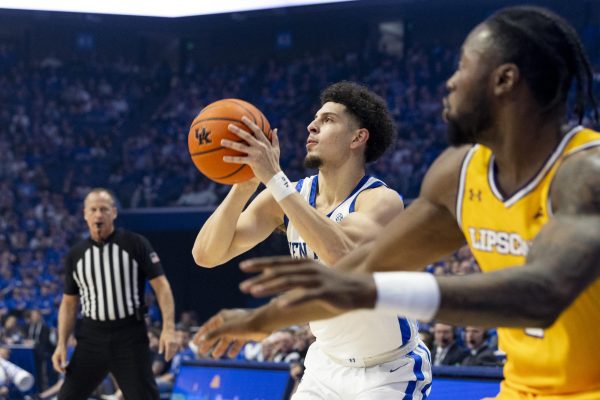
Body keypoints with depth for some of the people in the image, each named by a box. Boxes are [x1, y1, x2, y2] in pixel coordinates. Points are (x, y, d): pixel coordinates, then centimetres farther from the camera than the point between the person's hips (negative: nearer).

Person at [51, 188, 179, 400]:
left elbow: (160, 284, -6)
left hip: (130, 336, -3)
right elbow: (69, 302, 14)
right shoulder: (75, 255, 8)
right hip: (91, 336, 3)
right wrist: (61, 344, 5)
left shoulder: (136, 244, -3)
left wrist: (168, 328, -17)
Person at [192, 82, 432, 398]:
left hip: (390, 372, -5)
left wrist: (274, 178, -41)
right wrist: (244, 184, -28)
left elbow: (342, 255, -43)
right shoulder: (287, 197, -6)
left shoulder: (381, 200, -22)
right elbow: (206, 255, -13)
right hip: (327, 364, 6)